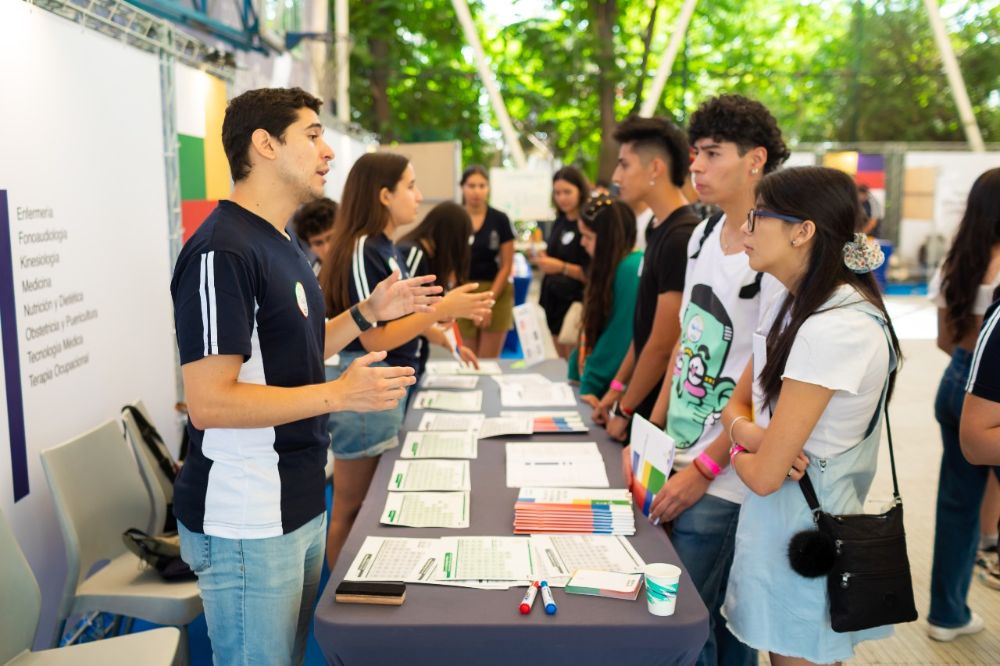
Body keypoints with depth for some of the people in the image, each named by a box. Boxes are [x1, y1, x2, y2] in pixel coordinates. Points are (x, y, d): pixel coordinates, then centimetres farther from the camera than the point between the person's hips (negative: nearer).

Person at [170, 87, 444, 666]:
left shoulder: (281, 244, 12)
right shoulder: (223, 252, -20)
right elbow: (209, 402, -24)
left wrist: (368, 311, 8)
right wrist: (339, 395, -26)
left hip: (301, 504, 9)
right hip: (249, 524, -9)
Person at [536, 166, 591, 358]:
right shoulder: (559, 222, 10)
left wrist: (562, 268, -25)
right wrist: (543, 259, 1)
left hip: (576, 302, -7)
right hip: (554, 300, 7)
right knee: (562, 365, 13)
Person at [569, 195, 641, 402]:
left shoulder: (630, 270, -18)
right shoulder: (609, 268, 11)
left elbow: (620, 338, -19)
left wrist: (590, 383, -15)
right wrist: (576, 374, 10)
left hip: (609, 388, -8)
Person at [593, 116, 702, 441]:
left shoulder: (682, 237, -22)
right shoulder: (658, 229, 7)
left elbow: (663, 345, -22)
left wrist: (625, 410, -11)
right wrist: (617, 387, 13)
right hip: (646, 404, 8)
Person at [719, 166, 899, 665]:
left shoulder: (838, 328, -26)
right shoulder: (796, 305, 4)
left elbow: (765, 476, -24)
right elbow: (738, 402, 10)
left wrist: (738, 450, -2)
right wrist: (747, 431, -13)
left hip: (802, 529, -8)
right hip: (776, 518, 8)